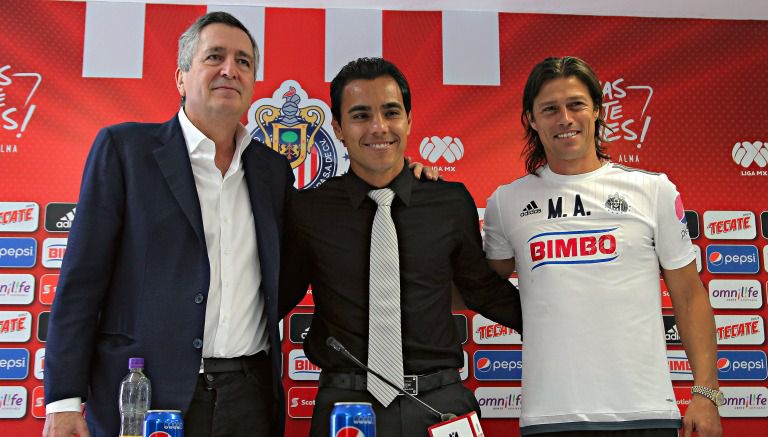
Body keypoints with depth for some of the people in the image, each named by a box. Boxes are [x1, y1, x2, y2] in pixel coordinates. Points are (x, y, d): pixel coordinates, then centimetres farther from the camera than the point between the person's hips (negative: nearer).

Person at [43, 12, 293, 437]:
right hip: (144, 398, -3)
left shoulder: (274, 169, 10)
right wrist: (63, 400, -8)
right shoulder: (122, 147, -1)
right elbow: (82, 278, -4)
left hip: (249, 398, 4)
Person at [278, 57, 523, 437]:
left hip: (440, 404, 1)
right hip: (344, 404, -1)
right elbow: (279, 298, 9)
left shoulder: (453, 203, -1)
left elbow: (484, 289, 11)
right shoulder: (307, 210, -3)